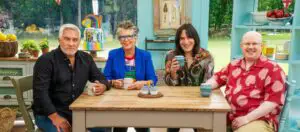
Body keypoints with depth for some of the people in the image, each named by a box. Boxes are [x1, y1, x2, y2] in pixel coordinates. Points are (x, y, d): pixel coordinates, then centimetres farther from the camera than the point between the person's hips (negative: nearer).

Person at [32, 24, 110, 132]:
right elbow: (40, 93, -17)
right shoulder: (45, 61, -10)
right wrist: (55, 117, -26)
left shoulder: (86, 58, 8)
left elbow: (101, 79, 11)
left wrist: (102, 86, -15)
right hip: (49, 114, -5)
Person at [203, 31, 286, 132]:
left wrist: (247, 118, -16)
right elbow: (218, 78, 26)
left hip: (257, 120, -5)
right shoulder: (234, 65, 16)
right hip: (229, 117, 5)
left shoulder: (273, 69, -2)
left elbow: (273, 101, -9)